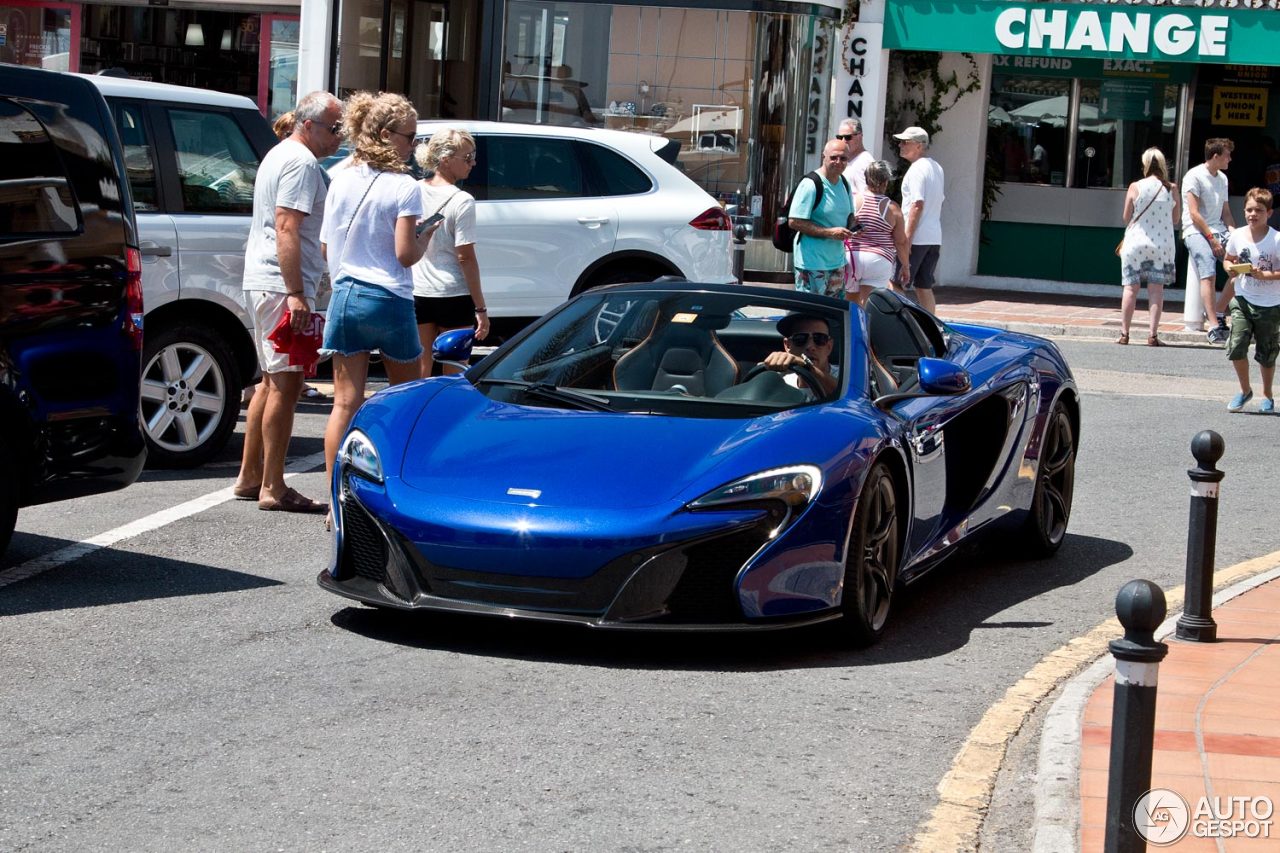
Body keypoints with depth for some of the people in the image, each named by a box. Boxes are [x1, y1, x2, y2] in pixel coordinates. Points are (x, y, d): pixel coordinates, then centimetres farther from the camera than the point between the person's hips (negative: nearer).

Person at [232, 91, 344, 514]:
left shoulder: (279, 155, 20)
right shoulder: (301, 162, -13)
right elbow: (287, 229, -22)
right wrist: (296, 295, -25)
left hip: (262, 282, 11)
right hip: (283, 285, -11)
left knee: (272, 381, 16)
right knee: (286, 383, -9)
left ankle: (249, 477, 21)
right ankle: (273, 487, -9)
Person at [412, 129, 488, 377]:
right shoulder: (462, 201, -14)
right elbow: (466, 257, -14)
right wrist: (481, 308, -9)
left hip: (417, 293, 5)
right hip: (453, 295, -5)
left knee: (419, 372, 11)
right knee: (454, 374, 5)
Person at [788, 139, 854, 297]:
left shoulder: (844, 184, 11)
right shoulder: (811, 185, -14)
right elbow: (794, 222, -18)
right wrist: (829, 232, -21)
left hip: (837, 262, 8)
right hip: (812, 264, -8)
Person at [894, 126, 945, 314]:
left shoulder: (917, 169, -13)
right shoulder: (936, 167, 15)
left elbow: (917, 205, -20)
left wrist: (907, 238, -20)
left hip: (917, 237, -9)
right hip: (934, 238, 9)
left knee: (896, 285, -6)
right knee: (924, 287, 13)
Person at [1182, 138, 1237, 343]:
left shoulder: (1222, 178, 18)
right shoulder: (1194, 176, -6)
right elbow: (1194, 214, -12)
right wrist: (1211, 239, -16)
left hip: (1218, 230, 7)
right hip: (1197, 232, -7)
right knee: (1208, 275, -22)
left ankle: (1219, 312, 5)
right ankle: (1214, 327, -28)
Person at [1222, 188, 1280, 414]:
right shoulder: (1237, 236, -3)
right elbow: (1228, 259, 14)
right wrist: (1230, 268, -8)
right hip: (1243, 300, 3)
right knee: (1236, 348, -8)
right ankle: (1245, 390, 16)